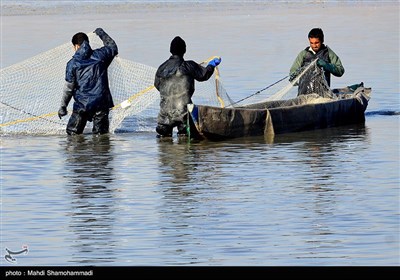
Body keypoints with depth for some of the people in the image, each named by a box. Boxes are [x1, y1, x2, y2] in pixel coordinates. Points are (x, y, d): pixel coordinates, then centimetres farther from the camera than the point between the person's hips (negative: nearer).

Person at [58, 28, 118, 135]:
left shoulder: (72, 64, -4)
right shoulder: (100, 55, 1)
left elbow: (68, 88, -3)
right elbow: (113, 47, 23)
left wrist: (63, 106, 6)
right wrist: (102, 34, 35)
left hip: (82, 104, -2)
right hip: (102, 102, 2)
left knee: (72, 132, 8)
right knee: (101, 133, 5)